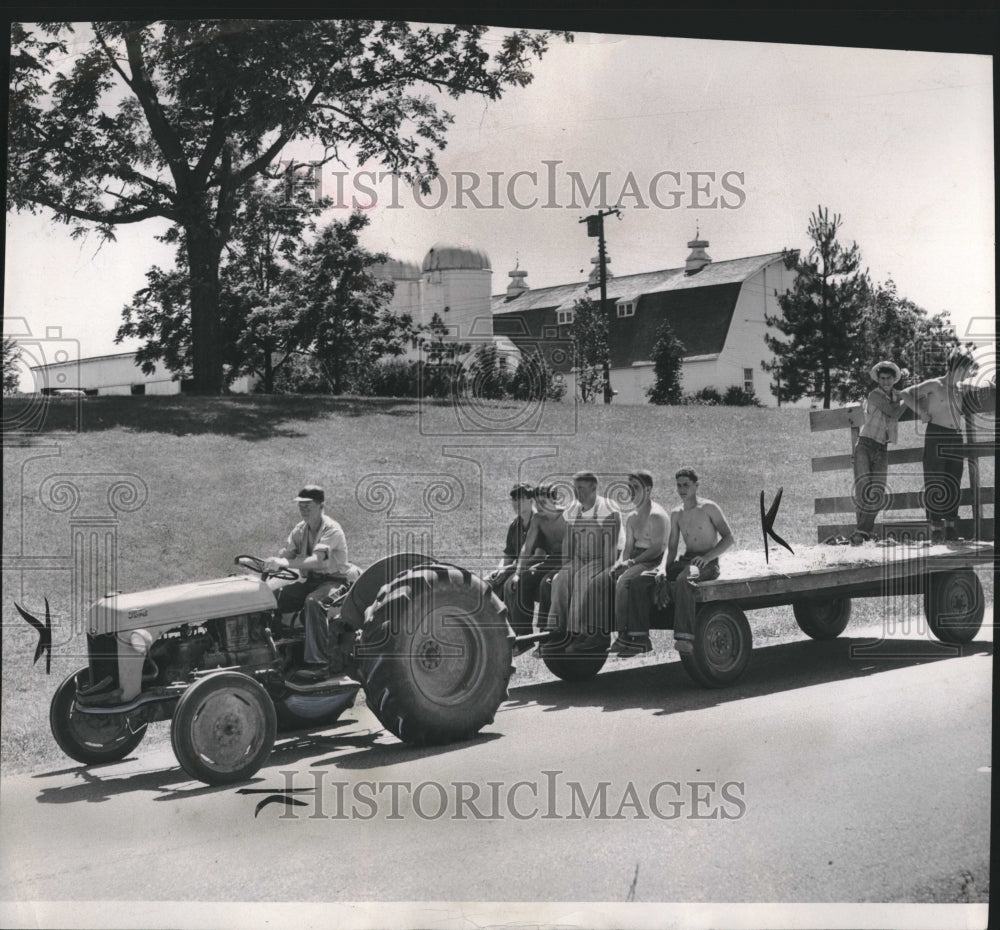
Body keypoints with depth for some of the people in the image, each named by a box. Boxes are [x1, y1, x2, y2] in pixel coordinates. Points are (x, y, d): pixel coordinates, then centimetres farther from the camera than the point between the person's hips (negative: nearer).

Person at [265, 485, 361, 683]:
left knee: (313, 601, -38)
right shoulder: (299, 530, 8)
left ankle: (319, 664, -37)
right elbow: (285, 554, -2)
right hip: (310, 580, 7)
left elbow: (316, 560, -31)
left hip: (336, 580, -7)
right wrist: (271, 564, -24)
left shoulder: (331, 530, -16)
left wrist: (286, 563, -44)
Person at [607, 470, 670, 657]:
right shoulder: (631, 518, 18)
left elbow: (657, 548, -18)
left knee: (625, 580, -33)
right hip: (636, 560, 9)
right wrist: (620, 562, -4)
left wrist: (631, 562, -22)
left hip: (654, 562, -9)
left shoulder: (656, 515, -11)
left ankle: (630, 637, -28)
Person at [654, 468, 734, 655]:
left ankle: (685, 636, -46)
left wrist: (707, 557, -20)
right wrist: (663, 567, -8)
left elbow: (728, 538, -6)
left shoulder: (709, 508, -3)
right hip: (686, 560, 6)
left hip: (708, 563, -6)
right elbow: (671, 548, 13)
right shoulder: (676, 514, 14)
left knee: (683, 580, -40)